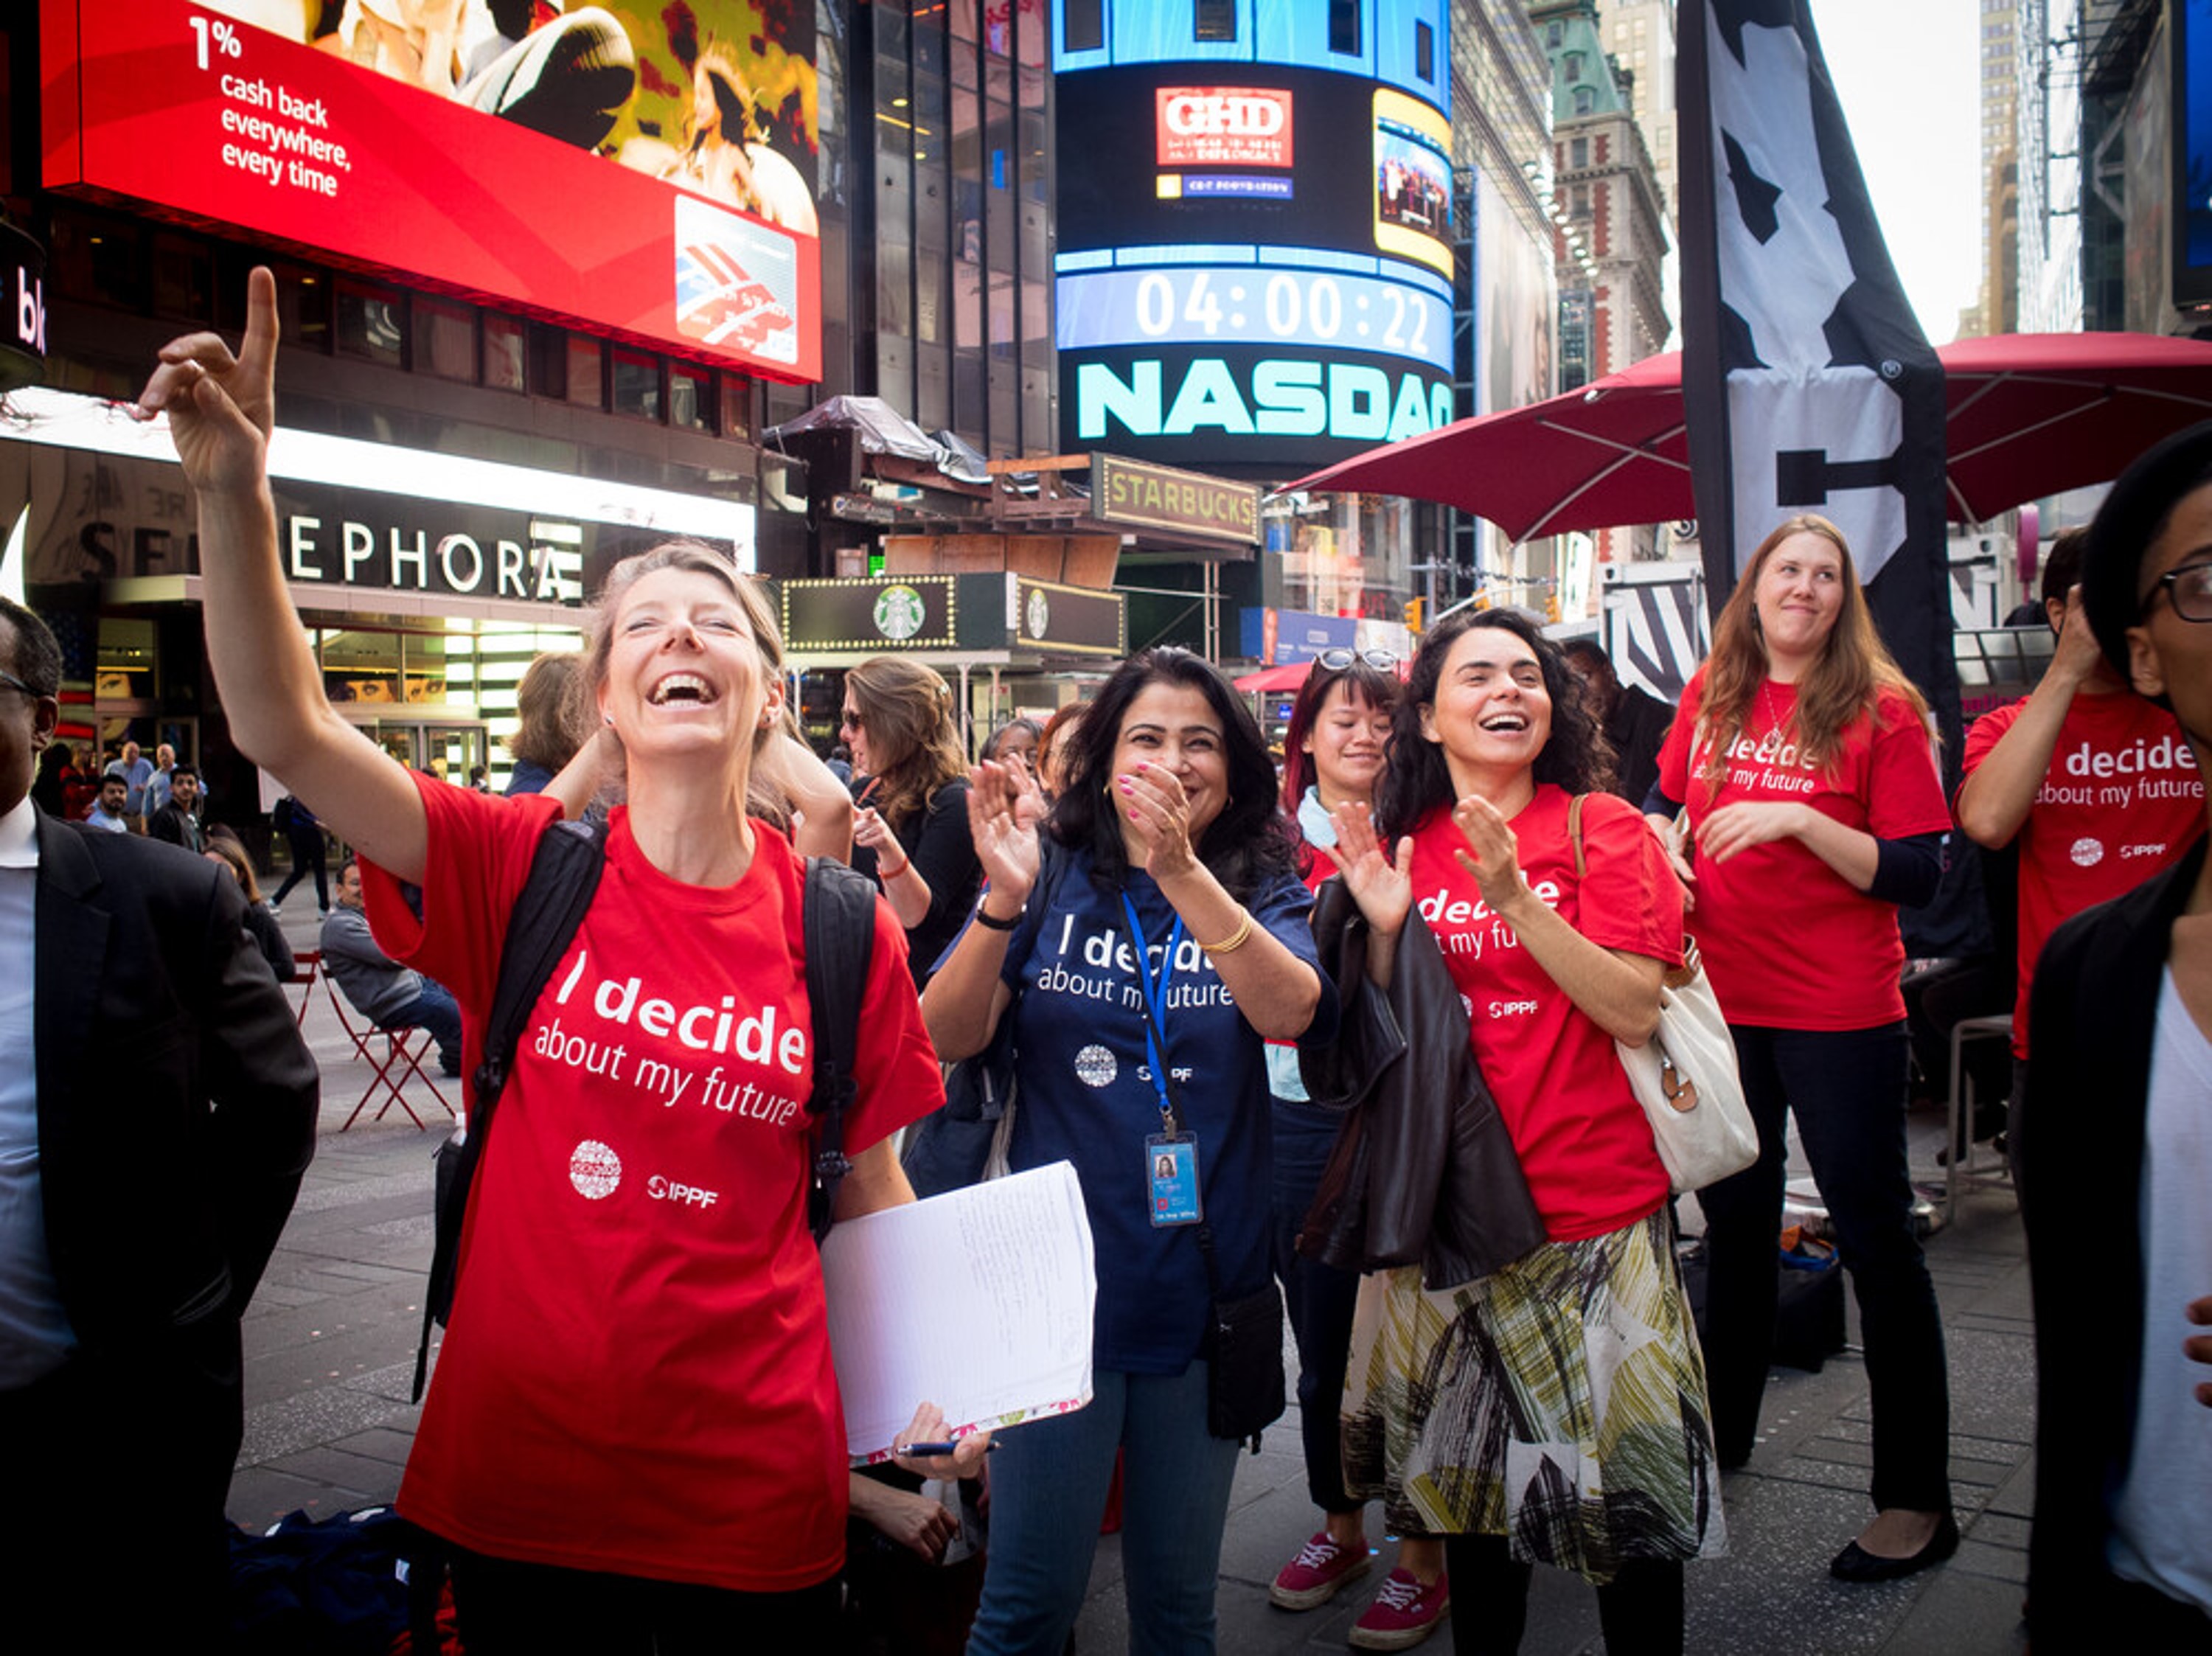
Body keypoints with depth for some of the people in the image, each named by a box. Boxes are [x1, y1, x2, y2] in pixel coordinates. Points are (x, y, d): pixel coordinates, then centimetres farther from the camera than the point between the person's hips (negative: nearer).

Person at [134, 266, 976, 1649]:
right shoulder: (525, 868, -6)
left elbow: (873, 1197, 4)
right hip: (519, 1480, 1)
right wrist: (234, 493, -27)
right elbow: (286, 731, -17)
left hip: (756, 1492, 0)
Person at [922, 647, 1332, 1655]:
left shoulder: (1258, 890, 1)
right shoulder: (1055, 877, -1)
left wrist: (1182, 871, -33)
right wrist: (1002, 900, -28)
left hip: (1204, 1289, 2)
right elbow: (949, 1038, -11)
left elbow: (1291, 1012, -20)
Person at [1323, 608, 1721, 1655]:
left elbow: (1635, 1009, -15)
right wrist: (1384, 928, -10)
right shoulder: (1406, 847, 5)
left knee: (1626, 1484, 6)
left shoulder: (1601, 829, -5)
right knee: (1473, 1469, 17)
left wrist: (1515, 897, -24)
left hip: (1595, 1213, -3)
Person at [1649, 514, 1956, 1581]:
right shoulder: (1709, 699, 5)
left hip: (1839, 1014, -4)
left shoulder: (1880, 710, -7)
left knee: (1876, 1240, 2)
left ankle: (1917, 1500, 15)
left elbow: (1918, 876, -13)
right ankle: (1722, 1428, 36)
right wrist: (1658, 846, 0)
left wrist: (1799, 819, -23)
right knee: (1736, 1221, 18)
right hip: (1724, 1001, 5)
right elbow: (1663, 802, 22)